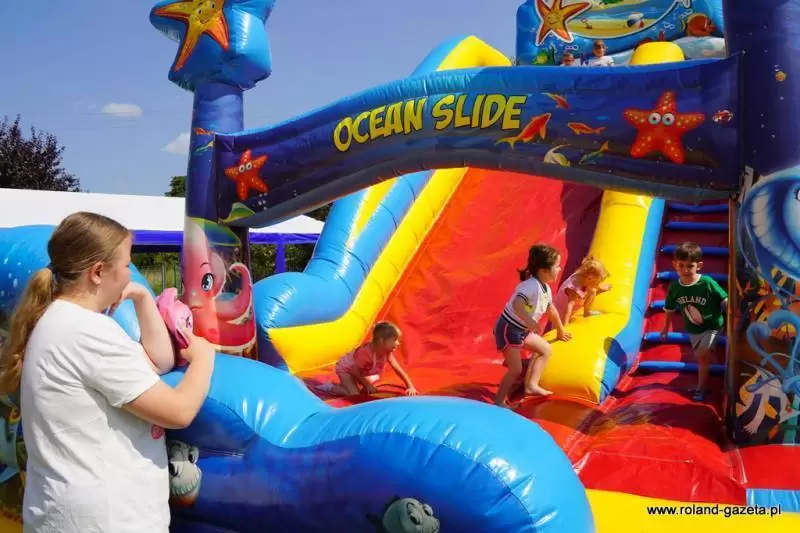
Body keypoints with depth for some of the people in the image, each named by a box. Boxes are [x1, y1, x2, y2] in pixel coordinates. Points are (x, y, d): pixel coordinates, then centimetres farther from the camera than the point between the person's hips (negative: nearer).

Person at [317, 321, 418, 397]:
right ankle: (330, 387, -1)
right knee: (354, 395, -21)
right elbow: (356, 371, -28)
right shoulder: (366, 352, -40)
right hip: (345, 368, -8)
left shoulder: (387, 352, -18)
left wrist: (410, 387, -16)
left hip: (358, 370, 8)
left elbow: (398, 370, -11)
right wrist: (367, 385, -21)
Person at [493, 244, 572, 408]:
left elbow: (551, 310, 24)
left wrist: (560, 331, 35)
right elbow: (517, 305, -43)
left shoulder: (546, 288, 6)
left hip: (522, 330, 10)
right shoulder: (531, 285, -26)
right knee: (516, 371, -10)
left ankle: (531, 385, 17)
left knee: (545, 350, 17)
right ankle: (499, 402, 2)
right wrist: (530, 323, -48)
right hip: (508, 329, -10)